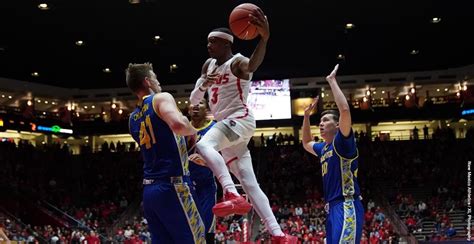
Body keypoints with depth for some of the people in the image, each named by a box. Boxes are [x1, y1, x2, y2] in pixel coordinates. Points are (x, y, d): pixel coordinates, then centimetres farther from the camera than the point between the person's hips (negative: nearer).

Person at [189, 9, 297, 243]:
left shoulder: (237, 62, -9)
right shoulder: (209, 65, 16)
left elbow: (253, 64, -36)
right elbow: (193, 100, 17)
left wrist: (264, 38, -57)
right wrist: (203, 85, -7)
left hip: (240, 120, -9)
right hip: (227, 126, 9)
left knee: (203, 144, -34)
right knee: (250, 185, 2)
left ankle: (233, 196, -42)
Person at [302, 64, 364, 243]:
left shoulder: (342, 142, -4)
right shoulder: (324, 148, 21)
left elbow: (344, 109, -20)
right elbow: (306, 144, 44)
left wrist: (332, 80, -10)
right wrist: (306, 115, 34)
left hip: (347, 207, -10)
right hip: (333, 208, 10)